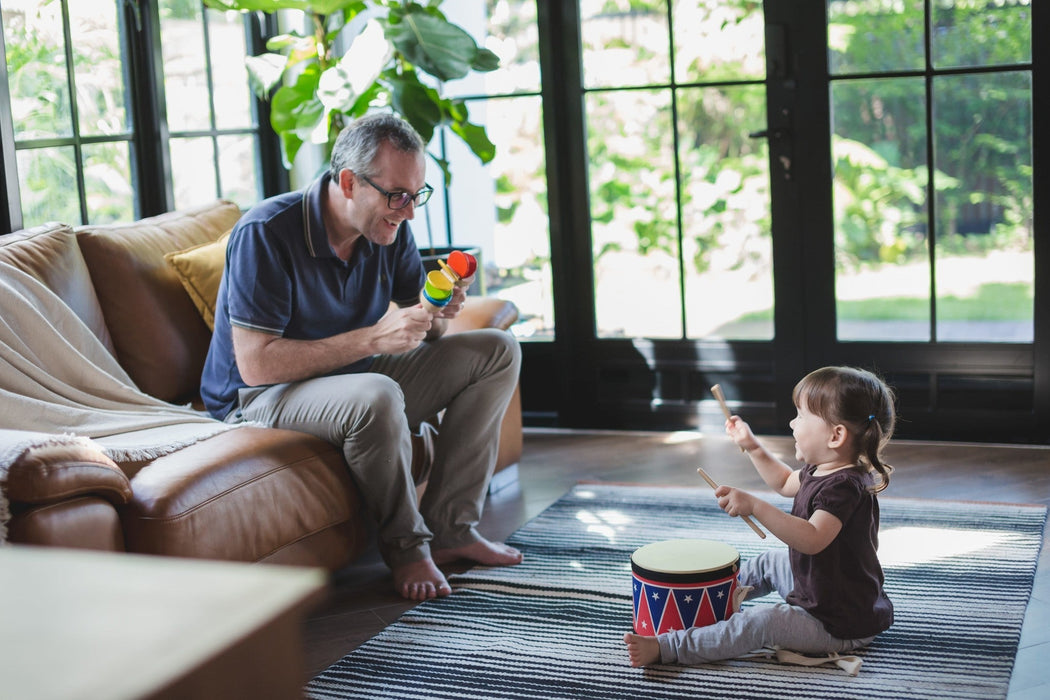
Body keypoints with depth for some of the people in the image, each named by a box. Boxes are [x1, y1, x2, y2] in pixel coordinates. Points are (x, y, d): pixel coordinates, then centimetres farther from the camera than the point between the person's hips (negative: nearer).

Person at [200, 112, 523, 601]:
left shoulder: (390, 230, -3)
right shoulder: (265, 234, -23)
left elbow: (419, 330, 9)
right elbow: (256, 364, -28)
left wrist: (438, 313, -17)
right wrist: (373, 338, -30)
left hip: (353, 378, 8)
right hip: (262, 397, -8)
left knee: (497, 352, -2)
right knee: (376, 396, -39)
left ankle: (449, 527, -5)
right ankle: (405, 545, -14)